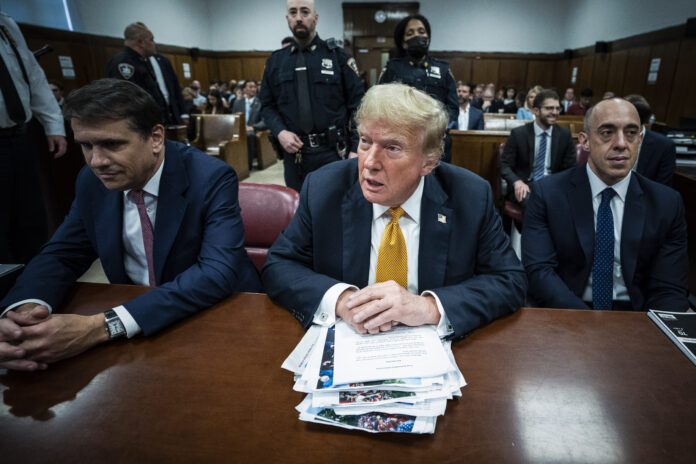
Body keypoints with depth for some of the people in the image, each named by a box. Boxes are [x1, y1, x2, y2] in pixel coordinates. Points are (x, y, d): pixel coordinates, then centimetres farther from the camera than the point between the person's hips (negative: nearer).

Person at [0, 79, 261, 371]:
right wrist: (25, 309, -19)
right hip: (134, 310, 4)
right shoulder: (92, 181, -2)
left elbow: (219, 272, -29)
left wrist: (103, 326, -35)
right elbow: (61, 255, 5)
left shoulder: (211, 179, -20)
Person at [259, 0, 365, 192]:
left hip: (332, 152, -2)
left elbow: (357, 103, -3)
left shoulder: (337, 55, 0)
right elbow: (267, 104, 11)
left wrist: (355, 149, -10)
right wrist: (280, 132, -9)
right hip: (293, 151, 3)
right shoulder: (276, 60, 8)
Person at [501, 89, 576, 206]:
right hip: (525, 186, -2)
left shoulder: (565, 134, 8)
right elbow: (504, 165, -2)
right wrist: (517, 182, -23)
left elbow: (570, 168, 11)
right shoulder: (518, 134, 0)